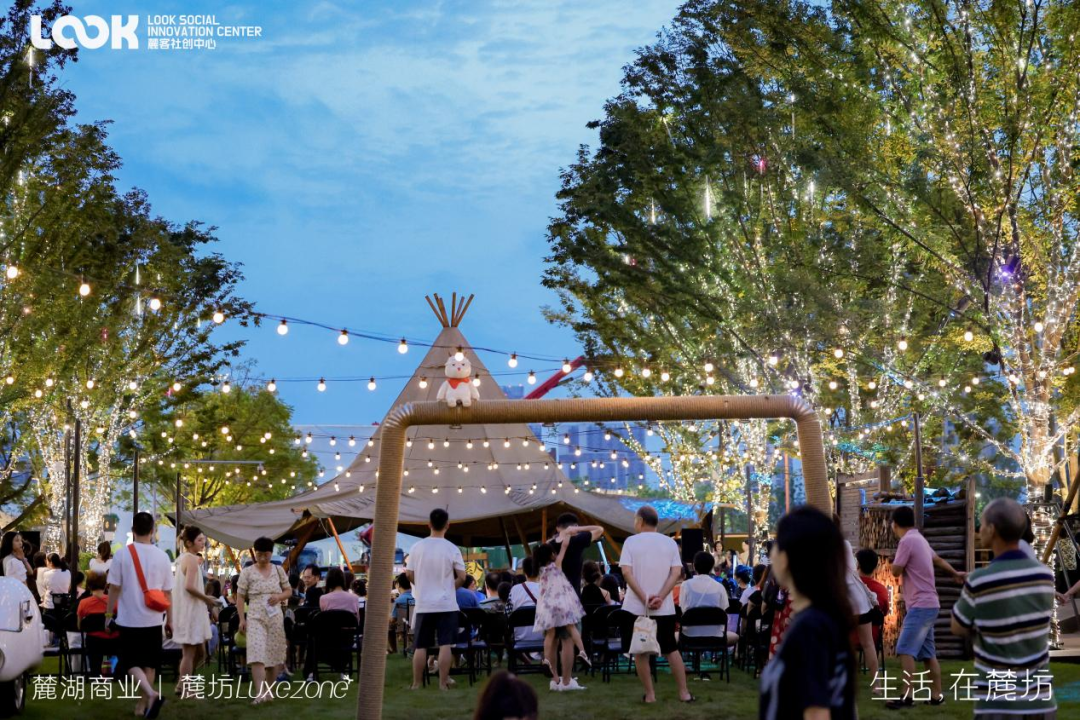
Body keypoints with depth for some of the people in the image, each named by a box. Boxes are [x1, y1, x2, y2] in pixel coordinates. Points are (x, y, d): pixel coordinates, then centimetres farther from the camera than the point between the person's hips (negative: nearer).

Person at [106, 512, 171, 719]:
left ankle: (151, 694, -21)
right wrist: (169, 620, 12)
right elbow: (167, 592, 3)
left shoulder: (123, 555, -8)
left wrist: (109, 614, 8)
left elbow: (114, 588, -5)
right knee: (149, 664, 12)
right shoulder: (162, 556, -1)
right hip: (153, 620, 2)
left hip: (129, 619, -2)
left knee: (131, 663, 4)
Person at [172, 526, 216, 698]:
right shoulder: (191, 560, -15)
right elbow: (189, 586, -25)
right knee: (190, 651, -3)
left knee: (199, 649, 16)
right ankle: (185, 689, 3)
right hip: (190, 611, -10)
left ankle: (183, 685, 20)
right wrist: (206, 598, -14)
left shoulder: (182, 559, 15)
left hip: (186, 610, 10)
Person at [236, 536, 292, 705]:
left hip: (275, 617, 3)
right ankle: (260, 693, -23)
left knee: (274, 654, 5)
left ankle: (269, 691, 19)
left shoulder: (278, 570, 8)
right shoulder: (247, 572, 1)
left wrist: (279, 597, -8)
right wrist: (242, 619, -6)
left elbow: (288, 591, 14)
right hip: (255, 617, -3)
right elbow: (240, 597, 2)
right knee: (257, 653, -16)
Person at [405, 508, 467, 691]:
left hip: (423, 604, 2)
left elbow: (409, 574, 2)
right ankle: (443, 683, -4)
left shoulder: (418, 547, -2)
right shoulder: (452, 549, -7)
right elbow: (462, 577, -9)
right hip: (446, 604, -2)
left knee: (420, 646, 8)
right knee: (445, 645, -1)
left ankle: (416, 683, 12)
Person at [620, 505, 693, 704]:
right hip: (664, 608, 3)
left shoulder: (631, 541, -3)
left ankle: (650, 694, 7)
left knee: (640, 651, 7)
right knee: (671, 649, 13)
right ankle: (684, 692, 12)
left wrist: (644, 599, -13)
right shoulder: (670, 542, 5)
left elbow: (626, 572, -13)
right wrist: (660, 598, -11)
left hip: (637, 607, -2)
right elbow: (676, 573, -5)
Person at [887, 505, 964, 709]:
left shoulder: (907, 541, -16)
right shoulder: (919, 539, 14)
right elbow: (937, 559, 30)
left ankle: (907, 696, -18)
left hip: (920, 606, -10)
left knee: (905, 650, -14)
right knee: (928, 653, 12)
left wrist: (897, 558, 9)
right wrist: (955, 573, 42)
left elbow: (896, 571, -10)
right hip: (928, 605, 10)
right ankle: (937, 695, 15)